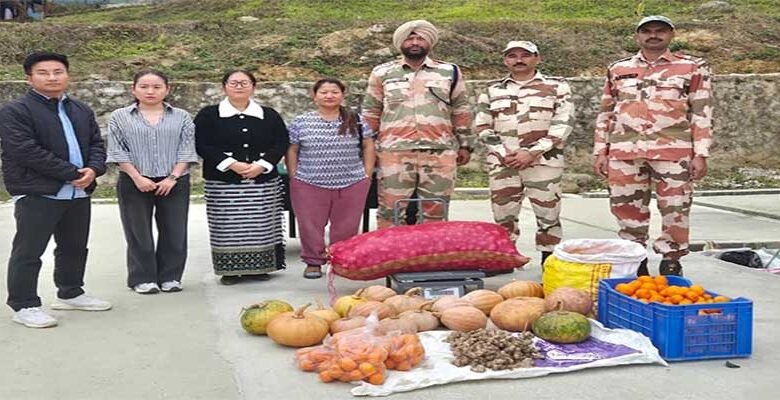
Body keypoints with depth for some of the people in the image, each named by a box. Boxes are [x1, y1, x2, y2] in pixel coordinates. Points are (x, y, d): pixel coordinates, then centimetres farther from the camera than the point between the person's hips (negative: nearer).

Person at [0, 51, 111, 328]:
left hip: (78, 192, 7)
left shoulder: (81, 110, 14)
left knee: (75, 248, 17)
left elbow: (96, 143, 13)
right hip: (36, 193, -7)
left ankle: (70, 294, 33)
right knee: (28, 252, 0)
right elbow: (26, 151, -18)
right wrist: (72, 173, -19)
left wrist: (93, 169, -10)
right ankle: (24, 306, 10)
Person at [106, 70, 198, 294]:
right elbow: (118, 152, -1)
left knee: (174, 231, 4)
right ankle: (143, 279, 13)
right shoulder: (120, 117, 5)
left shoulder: (182, 117, 7)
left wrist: (173, 177, -10)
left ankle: (170, 276, 15)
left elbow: (186, 150, 1)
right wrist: (137, 177, -11)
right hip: (135, 182, -1)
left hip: (174, 182, 1)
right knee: (139, 232, 3)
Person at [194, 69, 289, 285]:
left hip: (263, 181, 2)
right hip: (224, 181, -2)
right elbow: (201, 145, -5)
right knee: (227, 226, -2)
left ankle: (259, 267, 15)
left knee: (261, 226, 2)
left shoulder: (269, 115, 11)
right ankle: (230, 270, 9)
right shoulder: (208, 115, 4)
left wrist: (262, 164, -10)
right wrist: (231, 164, -14)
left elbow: (281, 143, 5)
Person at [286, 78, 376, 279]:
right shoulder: (301, 122, 1)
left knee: (347, 226, 8)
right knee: (311, 225, 5)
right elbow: (292, 151, 6)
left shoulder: (355, 121, 4)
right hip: (309, 185, -1)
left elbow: (368, 146, 10)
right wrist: (294, 177, 1)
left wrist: (367, 174, 4)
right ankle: (313, 262, 21)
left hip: (352, 184, 1)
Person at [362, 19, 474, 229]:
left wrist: (465, 144, 10)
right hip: (394, 152, 0)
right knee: (390, 210, -1)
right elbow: (370, 113, 13)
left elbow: (461, 111, 14)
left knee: (435, 212, 4)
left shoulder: (450, 72, 12)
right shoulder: (382, 73, 11)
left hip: (440, 153, 1)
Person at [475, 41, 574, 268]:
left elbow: (563, 124, -4)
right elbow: (482, 126, 9)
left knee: (548, 213, 0)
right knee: (502, 213, 5)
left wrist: (532, 153, -13)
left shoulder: (556, 87, 4)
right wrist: (504, 153, -6)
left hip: (543, 161, -2)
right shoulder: (492, 90, 13)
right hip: (502, 162, 2)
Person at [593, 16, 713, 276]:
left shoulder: (692, 68, 6)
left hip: (674, 152, -2)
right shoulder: (618, 69, 13)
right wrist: (600, 151, 9)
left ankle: (671, 265, 14)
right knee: (627, 209, 6)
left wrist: (700, 154, -5)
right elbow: (606, 113, 15)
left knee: (675, 210, 0)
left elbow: (702, 114, 2)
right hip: (625, 152, 2)